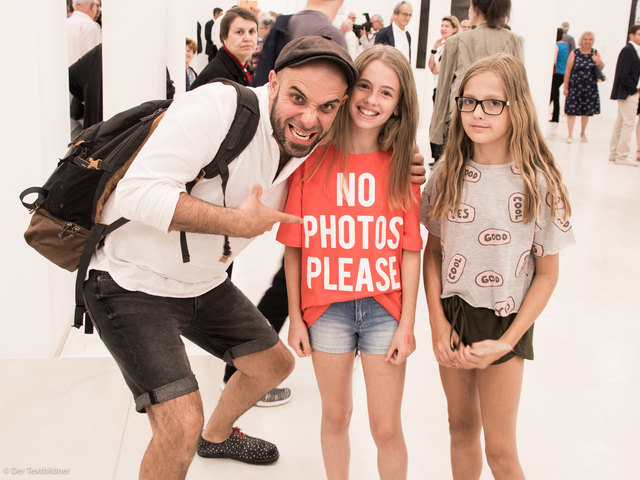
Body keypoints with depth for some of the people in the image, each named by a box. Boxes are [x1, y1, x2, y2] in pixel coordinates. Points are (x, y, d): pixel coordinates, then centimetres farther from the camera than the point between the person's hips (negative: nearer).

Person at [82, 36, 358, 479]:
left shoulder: (310, 144, -1)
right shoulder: (217, 107, -27)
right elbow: (139, 191, -32)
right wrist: (238, 222, -28)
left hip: (206, 283, 8)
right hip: (133, 281, -8)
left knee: (275, 363, 21)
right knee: (182, 425, -18)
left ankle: (218, 435, 51)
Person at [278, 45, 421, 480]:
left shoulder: (403, 166, -4)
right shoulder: (313, 158, -6)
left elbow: (410, 250, -4)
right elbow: (295, 247, -3)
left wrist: (407, 324, -5)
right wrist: (295, 317, 0)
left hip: (385, 308, 0)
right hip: (326, 309, 1)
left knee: (387, 428, 8)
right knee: (336, 416, 19)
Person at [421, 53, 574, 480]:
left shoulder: (539, 182, -12)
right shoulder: (448, 175, -3)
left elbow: (547, 273, -6)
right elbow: (433, 250, 5)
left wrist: (506, 342, -11)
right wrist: (437, 322, -3)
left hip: (505, 322, -3)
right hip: (452, 315, 3)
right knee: (462, 428, 17)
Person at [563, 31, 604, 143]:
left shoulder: (595, 53, 5)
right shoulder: (574, 53, -3)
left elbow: (601, 68, 11)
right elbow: (567, 71, -3)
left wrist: (599, 62, -12)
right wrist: (566, 87, -6)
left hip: (590, 87, 3)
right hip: (575, 86, -3)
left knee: (587, 111, 12)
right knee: (571, 111, -5)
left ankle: (583, 133, 30)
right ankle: (570, 135, 2)